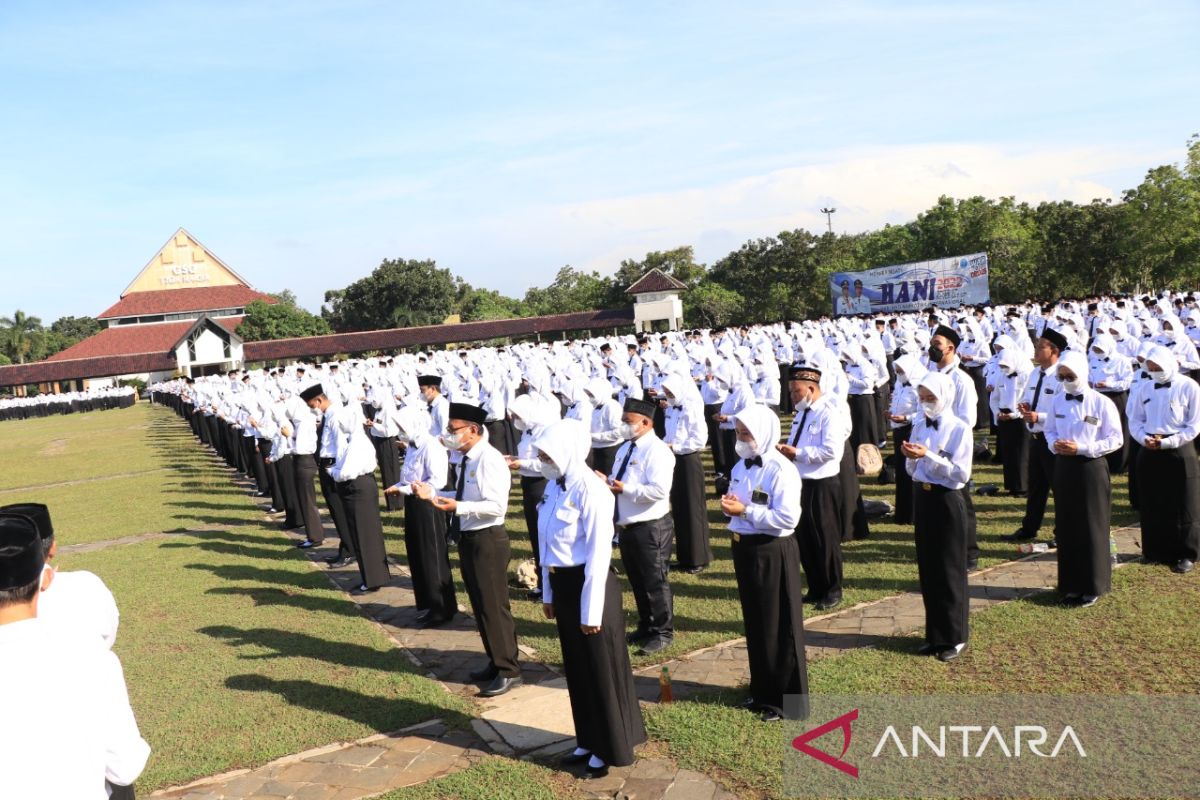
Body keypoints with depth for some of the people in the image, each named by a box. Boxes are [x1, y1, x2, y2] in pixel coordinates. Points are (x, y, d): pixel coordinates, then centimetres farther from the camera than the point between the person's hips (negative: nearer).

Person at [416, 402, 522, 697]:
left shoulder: (489, 459, -19)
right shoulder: (467, 459, 9)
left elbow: (497, 506, -25)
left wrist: (458, 507, -31)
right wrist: (433, 492, 5)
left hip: (487, 540, -10)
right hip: (468, 538, 10)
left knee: (493, 606, -1)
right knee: (479, 606, 19)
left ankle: (508, 671, 13)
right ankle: (495, 662, 34)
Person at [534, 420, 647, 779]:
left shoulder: (591, 491, -21)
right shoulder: (554, 486, 3)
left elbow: (599, 555, -20)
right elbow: (547, 544, 10)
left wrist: (592, 610, -18)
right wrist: (548, 593, 15)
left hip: (589, 585, -8)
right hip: (562, 585, 8)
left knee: (602, 670, 8)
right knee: (577, 668, 20)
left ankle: (611, 749, 26)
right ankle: (589, 741, 38)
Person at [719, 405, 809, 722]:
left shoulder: (781, 470, -18)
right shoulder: (741, 466, 8)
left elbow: (787, 518, -24)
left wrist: (745, 511, -22)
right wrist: (729, 506, -4)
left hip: (773, 552, -8)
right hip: (744, 548, 8)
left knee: (778, 627, 3)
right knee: (754, 623, 17)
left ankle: (787, 699, 17)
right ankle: (763, 690, 32)